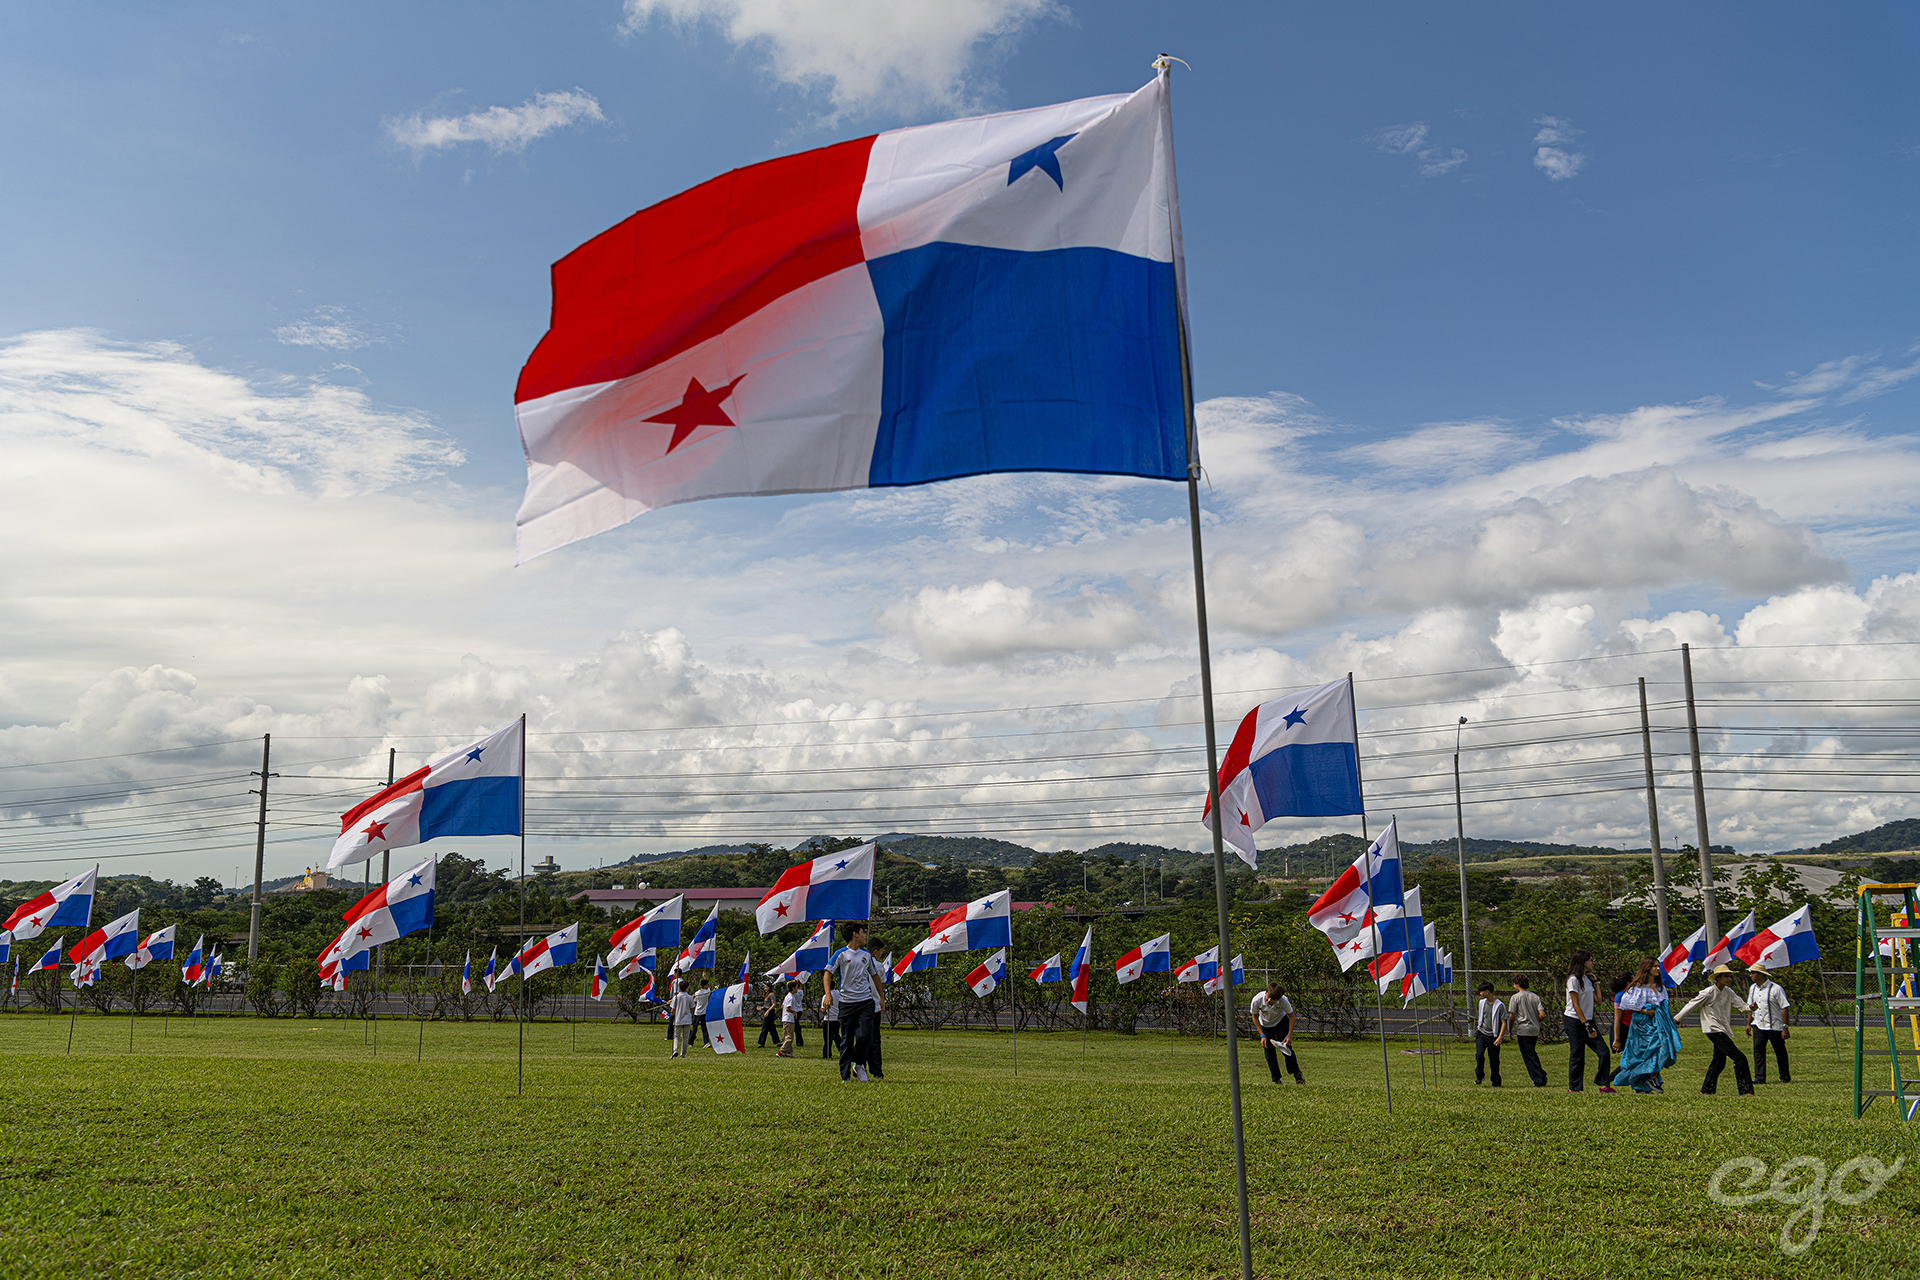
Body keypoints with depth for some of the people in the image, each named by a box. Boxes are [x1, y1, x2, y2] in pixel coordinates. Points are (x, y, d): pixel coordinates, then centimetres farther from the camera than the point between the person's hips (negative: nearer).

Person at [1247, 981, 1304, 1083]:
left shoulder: (1283, 1001, -37)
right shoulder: (1256, 1001, -36)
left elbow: (1291, 1016, -15)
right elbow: (1255, 1017, -15)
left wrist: (1290, 1035, -18)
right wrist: (1262, 1035, -16)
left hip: (1281, 1022, -1)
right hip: (1265, 1024, 1)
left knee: (1286, 1048, -10)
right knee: (1269, 1052, -6)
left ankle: (1297, 1074, 11)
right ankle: (1276, 1080, 6)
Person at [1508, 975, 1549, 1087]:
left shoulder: (1515, 997, -8)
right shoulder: (1535, 997, 5)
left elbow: (1512, 1016, -10)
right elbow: (1542, 1015, -3)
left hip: (1523, 1030, -5)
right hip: (1535, 1030, 5)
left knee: (1529, 1057, 1)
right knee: (1533, 1053, 21)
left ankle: (1539, 1081, -1)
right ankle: (1542, 1075, 15)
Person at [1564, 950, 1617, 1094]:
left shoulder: (1587, 978, 15)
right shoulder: (1574, 979, -10)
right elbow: (1575, 1005, -14)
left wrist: (1595, 982, 12)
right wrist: (1586, 1025, -18)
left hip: (1587, 1020, 8)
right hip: (1575, 1022, -8)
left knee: (1603, 1051, -2)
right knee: (1577, 1056, -4)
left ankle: (1604, 1085, 4)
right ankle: (1574, 1088, 5)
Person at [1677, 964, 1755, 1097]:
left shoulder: (1729, 992, 9)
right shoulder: (1708, 993, -12)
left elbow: (1741, 1003, 0)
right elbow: (1692, 1005, -4)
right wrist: (1677, 1019, 5)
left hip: (1723, 1030, 8)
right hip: (1714, 1030, -8)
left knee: (1719, 1062, 14)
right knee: (1740, 1058, -14)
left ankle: (1706, 1091, 23)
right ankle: (1745, 1090, -10)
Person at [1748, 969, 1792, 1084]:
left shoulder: (1776, 989, -13)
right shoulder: (1753, 988, 8)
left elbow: (1784, 1008, -12)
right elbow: (1750, 1007, 17)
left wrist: (1785, 1028, -15)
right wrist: (1748, 1023, 12)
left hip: (1774, 1026, -5)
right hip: (1758, 1025, 5)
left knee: (1780, 1052, 7)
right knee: (1758, 1049, -6)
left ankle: (1785, 1077, 22)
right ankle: (1760, 1078, -6)